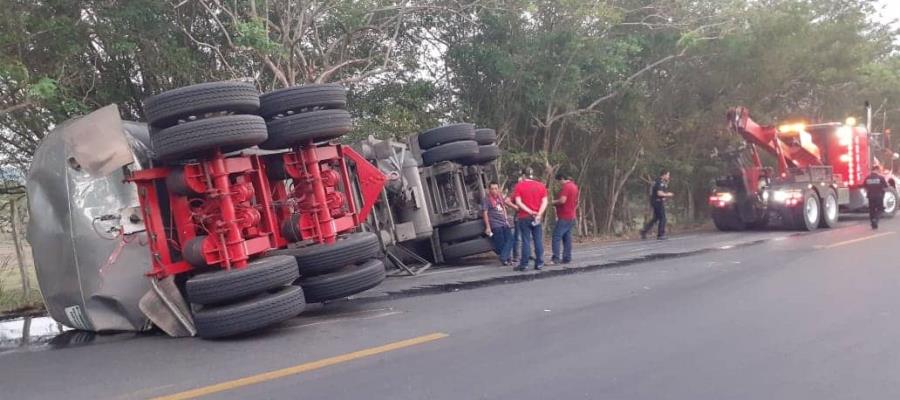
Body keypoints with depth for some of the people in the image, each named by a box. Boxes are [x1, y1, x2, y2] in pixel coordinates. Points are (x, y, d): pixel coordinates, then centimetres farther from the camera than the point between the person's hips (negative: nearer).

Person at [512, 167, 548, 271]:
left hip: (524, 217, -3)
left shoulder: (519, 186, -2)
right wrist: (539, 214, -10)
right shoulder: (541, 186, 8)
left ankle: (524, 264, 1)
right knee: (538, 241, 7)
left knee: (526, 241, 0)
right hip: (537, 218, 3)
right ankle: (539, 264, 9)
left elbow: (518, 202, -11)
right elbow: (544, 202, -2)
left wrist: (530, 212, -12)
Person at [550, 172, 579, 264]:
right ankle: (567, 258, 10)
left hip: (563, 217, -10)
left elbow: (562, 200, -24)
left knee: (556, 237, -10)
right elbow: (576, 202, 24)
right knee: (567, 238, 11)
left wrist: (553, 202, -7)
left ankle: (555, 258, -15)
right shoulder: (574, 186, 15)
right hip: (571, 216, 10)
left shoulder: (566, 187, -15)